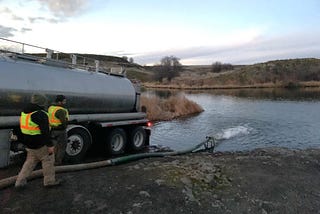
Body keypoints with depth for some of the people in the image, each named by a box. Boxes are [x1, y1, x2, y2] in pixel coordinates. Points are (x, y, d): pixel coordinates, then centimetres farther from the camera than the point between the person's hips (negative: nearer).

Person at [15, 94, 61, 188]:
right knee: (48, 160, 7)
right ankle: (49, 180, 17)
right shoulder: (41, 114, -21)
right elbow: (45, 132, -24)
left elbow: (23, 128, 17)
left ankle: (20, 181, 23)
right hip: (40, 144, -8)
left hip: (29, 144, 8)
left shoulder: (24, 112, 8)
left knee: (30, 161, 21)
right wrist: (50, 145, -20)